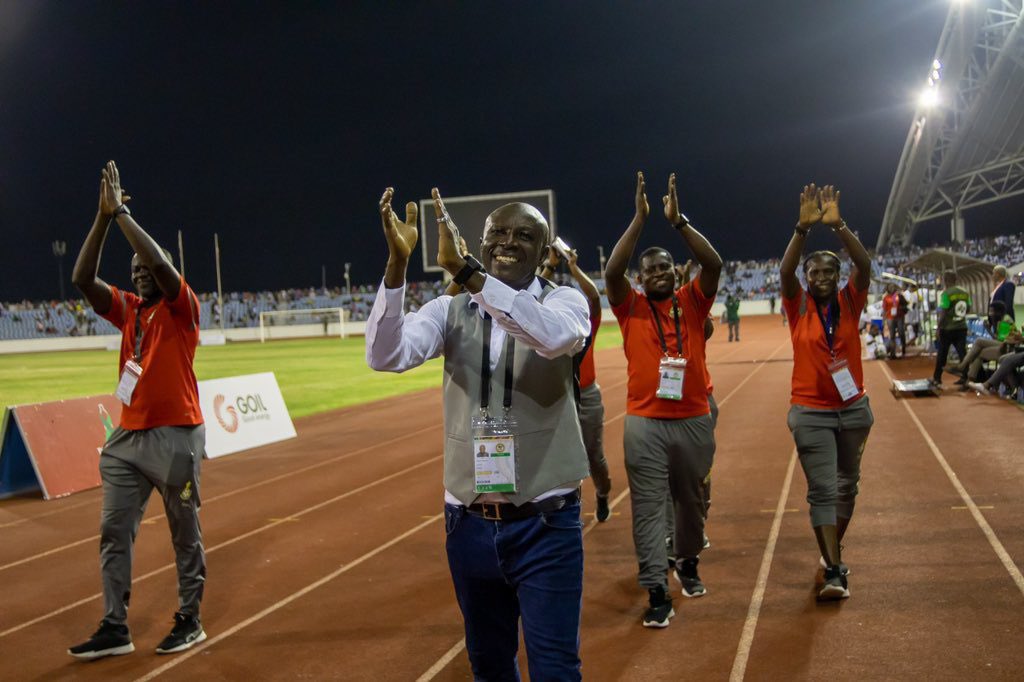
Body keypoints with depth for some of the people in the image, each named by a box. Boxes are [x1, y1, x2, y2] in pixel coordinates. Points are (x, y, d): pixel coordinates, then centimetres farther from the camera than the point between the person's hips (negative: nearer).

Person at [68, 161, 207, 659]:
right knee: (114, 532, 4)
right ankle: (115, 628, 10)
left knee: (185, 533, 5)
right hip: (128, 436, 6)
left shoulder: (182, 308, -4)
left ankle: (189, 621, 16)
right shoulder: (127, 310, 12)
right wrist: (103, 216, -5)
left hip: (175, 436, -6)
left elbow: (161, 263, -21)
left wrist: (122, 212, -15)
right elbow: (82, 279, 1)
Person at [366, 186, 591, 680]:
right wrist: (397, 262, -26)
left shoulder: (565, 301, -3)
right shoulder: (450, 311, 3)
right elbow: (385, 356, -14)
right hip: (470, 523, 3)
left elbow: (555, 337, -28)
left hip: (545, 524, -3)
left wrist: (464, 269, -33)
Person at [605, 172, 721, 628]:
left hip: (694, 420, 2)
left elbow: (714, 264, -9)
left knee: (691, 500, 17)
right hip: (645, 422, -2)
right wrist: (640, 218, -16)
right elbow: (611, 271, -15)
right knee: (648, 507, -4)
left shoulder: (692, 301, 5)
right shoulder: (632, 307, 1)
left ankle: (688, 563, 41)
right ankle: (657, 593, -1)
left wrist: (678, 221, -13)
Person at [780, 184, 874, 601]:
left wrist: (837, 225, -30)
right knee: (822, 490, -9)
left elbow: (864, 265, -17)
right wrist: (804, 226, -34)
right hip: (811, 412, -3)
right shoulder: (798, 306, -4)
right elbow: (785, 271, -21)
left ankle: (833, 548, 36)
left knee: (847, 483, 16)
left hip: (854, 408, 3)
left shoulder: (850, 302, -1)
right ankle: (834, 570, -11)